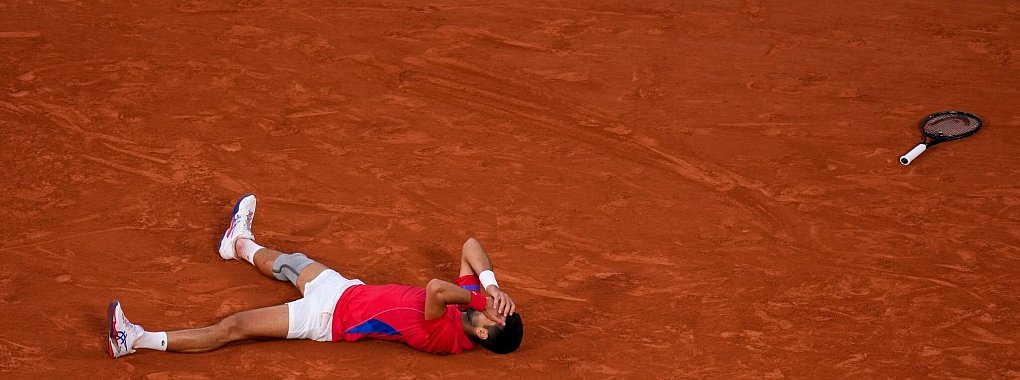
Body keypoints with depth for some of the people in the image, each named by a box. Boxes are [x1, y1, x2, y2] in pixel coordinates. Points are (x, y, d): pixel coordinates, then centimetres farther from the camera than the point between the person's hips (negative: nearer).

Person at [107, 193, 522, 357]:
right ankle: (241, 244, 63)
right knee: (289, 262, 30)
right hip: (345, 287, 8)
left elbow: (435, 288, -53)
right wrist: (490, 284, -19)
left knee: (232, 328, -6)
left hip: (331, 316, -8)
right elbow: (470, 246, -4)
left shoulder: (445, 334, -33)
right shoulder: (471, 301, -10)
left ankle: (137, 340, 3)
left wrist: (468, 295, -35)